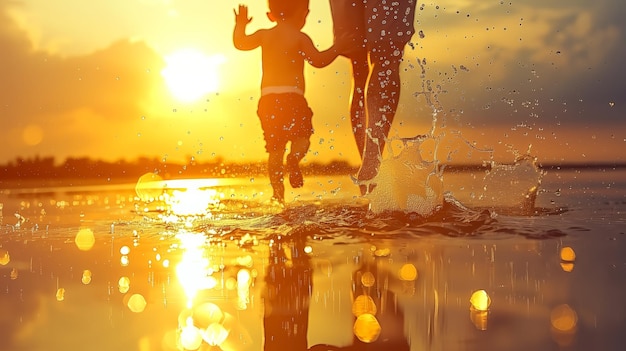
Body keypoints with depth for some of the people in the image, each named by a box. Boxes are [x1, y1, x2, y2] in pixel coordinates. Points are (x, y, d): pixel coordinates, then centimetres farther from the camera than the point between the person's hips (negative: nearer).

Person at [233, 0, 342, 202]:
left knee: (275, 148, 9)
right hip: (291, 96, -4)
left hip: (267, 97, 5)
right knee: (303, 134, 7)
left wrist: (240, 25, 42)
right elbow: (319, 61, -4)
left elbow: (240, 43, 24)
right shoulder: (300, 38, 0)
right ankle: (293, 160, -26)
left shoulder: (264, 35, 12)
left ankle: (278, 193, 6)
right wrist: (337, 47, 8)